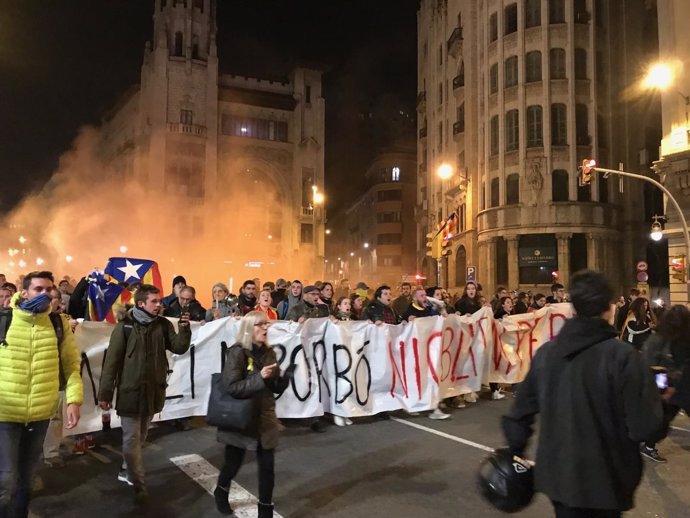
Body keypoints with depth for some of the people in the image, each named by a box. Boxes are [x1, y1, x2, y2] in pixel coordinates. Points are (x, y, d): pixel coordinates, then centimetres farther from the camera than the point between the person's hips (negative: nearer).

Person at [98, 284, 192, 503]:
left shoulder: (163, 324, 1)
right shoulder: (125, 326, -11)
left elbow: (179, 348, -4)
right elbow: (112, 360, -10)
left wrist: (184, 328, -21)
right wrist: (105, 393, -10)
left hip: (153, 391, 4)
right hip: (130, 391, -4)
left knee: (140, 438, 19)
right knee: (132, 439, 0)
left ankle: (127, 471, 38)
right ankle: (139, 485, 9)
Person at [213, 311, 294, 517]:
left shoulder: (268, 353, 1)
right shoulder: (237, 352, -15)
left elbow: (276, 388, 5)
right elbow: (232, 388, -21)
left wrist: (288, 375, -14)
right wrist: (259, 377, -29)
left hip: (265, 417, 4)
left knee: (267, 466, 5)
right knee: (233, 463, 16)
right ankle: (220, 492, 48)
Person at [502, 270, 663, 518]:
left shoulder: (546, 351, -2)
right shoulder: (622, 355, -18)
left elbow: (521, 410, 4)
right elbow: (644, 426, -19)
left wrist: (515, 451, 20)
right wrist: (653, 395, 1)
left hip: (558, 473, 4)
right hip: (604, 478, -4)